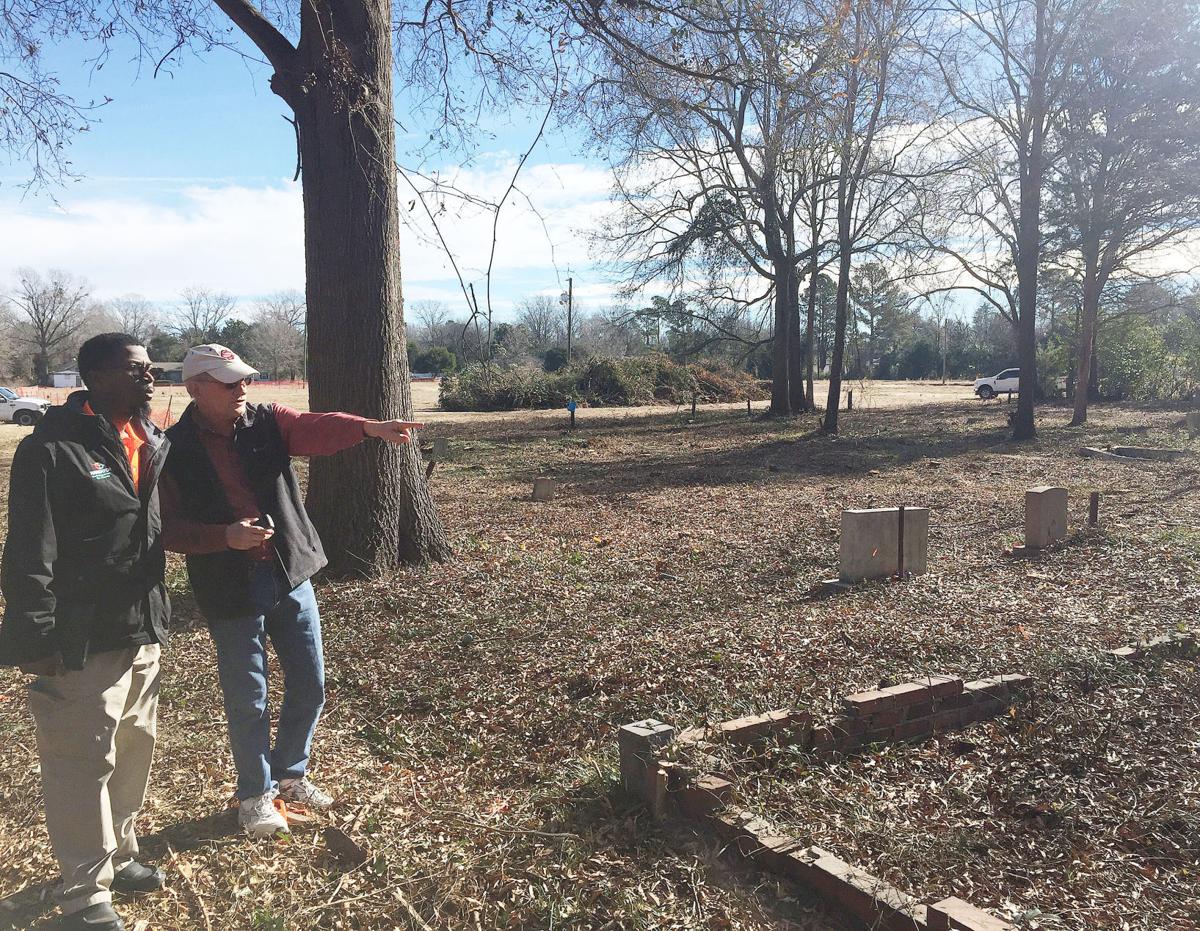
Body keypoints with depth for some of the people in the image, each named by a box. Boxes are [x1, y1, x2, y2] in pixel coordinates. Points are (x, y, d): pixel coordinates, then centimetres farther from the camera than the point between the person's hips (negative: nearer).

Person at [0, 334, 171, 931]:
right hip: (82, 642, -8)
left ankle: (117, 855, 39)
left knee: (134, 749, 19)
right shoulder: (54, 449, -15)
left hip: (142, 634, 8)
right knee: (83, 764, 1)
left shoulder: (152, 443, 9)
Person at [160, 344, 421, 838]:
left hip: (291, 574, 4)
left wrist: (371, 427, -36)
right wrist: (225, 537, -24)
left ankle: (290, 773, 36)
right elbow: (169, 529, -8)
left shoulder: (268, 421, 1)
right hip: (231, 590, -4)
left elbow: (317, 428, -18)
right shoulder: (175, 449, -7)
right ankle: (255, 794, 29)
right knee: (248, 699, 7)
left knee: (309, 684, 13)